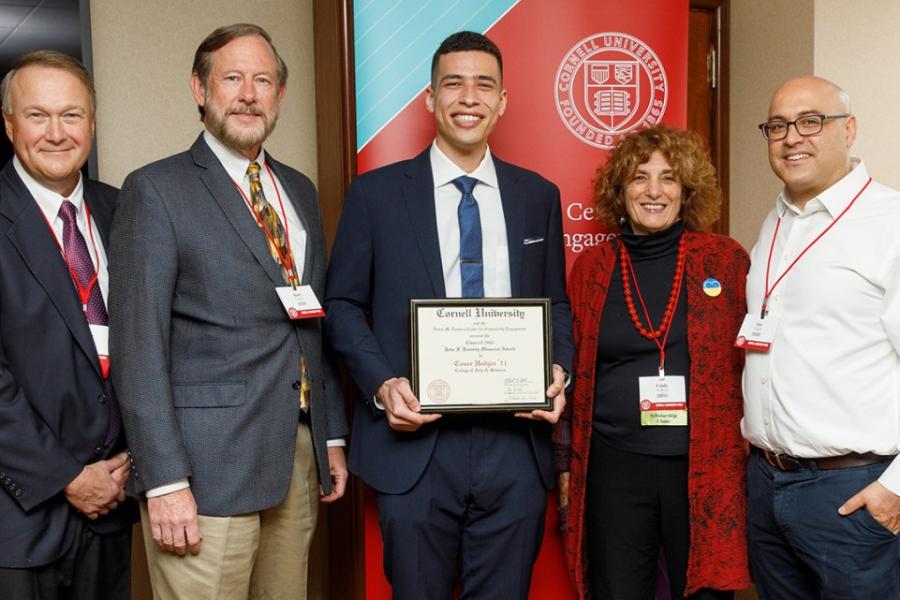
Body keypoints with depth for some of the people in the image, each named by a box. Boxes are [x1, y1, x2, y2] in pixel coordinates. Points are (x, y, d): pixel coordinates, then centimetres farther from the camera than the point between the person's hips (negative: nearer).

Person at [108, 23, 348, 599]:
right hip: (208, 463, -5)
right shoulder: (155, 190, -5)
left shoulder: (300, 191, 13)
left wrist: (334, 434, 13)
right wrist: (164, 481, -15)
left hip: (300, 454, 6)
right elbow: (139, 345, -11)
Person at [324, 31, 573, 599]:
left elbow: (557, 305, 15)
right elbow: (343, 304, 4)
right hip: (414, 444, -2)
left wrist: (558, 370, -4)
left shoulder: (539, 195, 9)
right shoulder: (375, 193, 1)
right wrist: (382, 383, -11)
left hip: (515, 443, 2)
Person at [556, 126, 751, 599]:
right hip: (613, 466, 1)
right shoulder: (590, 268, 4)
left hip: (705, 468, -1)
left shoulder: (727, 260, 1)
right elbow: (574, 374, 9)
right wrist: (566, 465, 9)